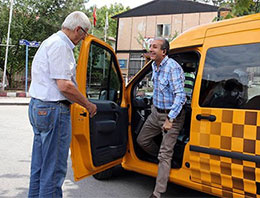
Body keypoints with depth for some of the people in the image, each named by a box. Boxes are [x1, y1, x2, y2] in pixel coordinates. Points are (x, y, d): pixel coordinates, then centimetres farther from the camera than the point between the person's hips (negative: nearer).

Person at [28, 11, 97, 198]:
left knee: (39, 166, 18)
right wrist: (88, 105, -9)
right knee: (54, 168, -1)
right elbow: (64, 85, -22)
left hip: (38, 107, 11)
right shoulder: (60, 45, -14)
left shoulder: (51, 42, 19)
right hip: (53, 109, -11)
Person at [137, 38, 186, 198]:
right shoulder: (154, 66, 5)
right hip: (156, 112, 9)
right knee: (142, 140, 17)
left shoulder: (173, 67, -22)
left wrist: (170, 119, -29)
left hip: (172, 114, -9)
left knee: (165, 154, -6)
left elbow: (180, 95, -27)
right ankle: (163, 160, 40)